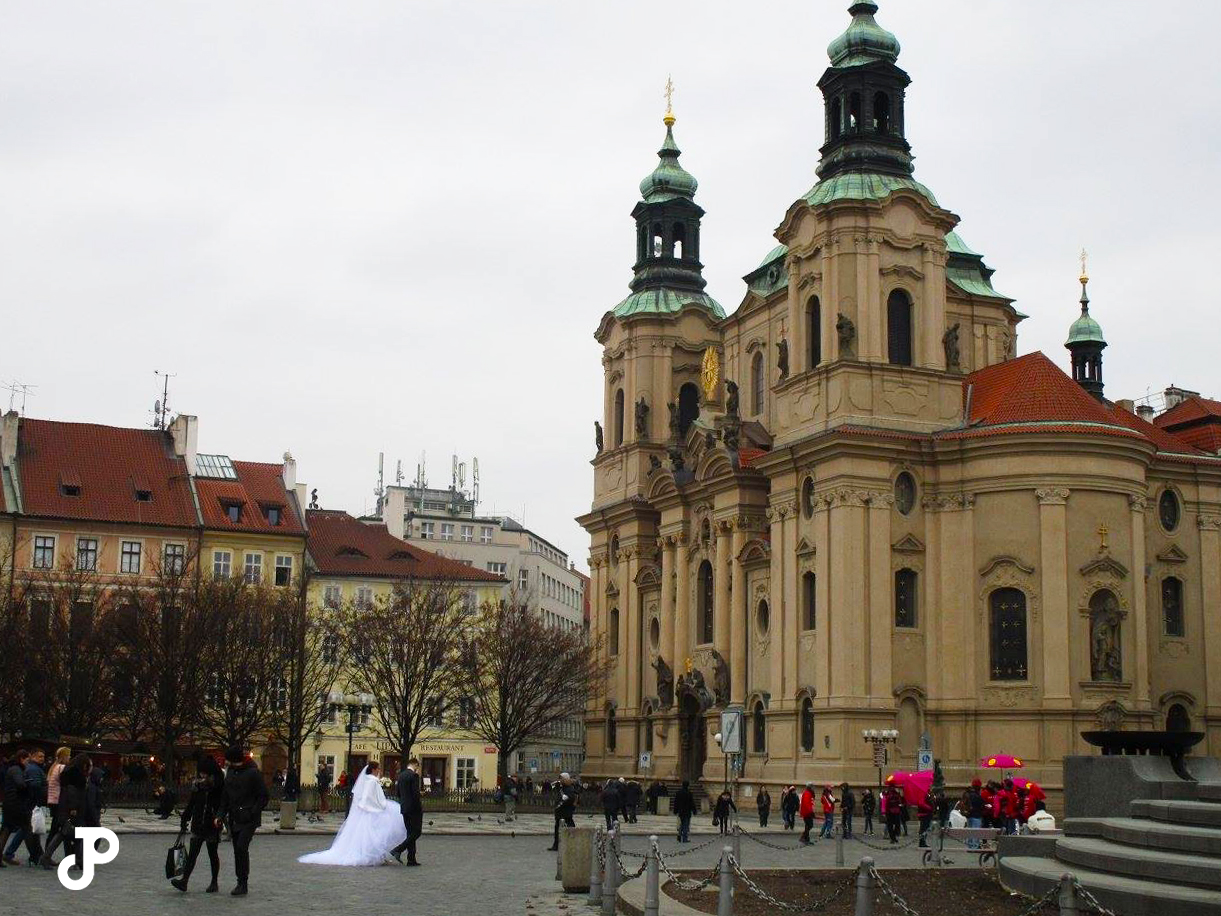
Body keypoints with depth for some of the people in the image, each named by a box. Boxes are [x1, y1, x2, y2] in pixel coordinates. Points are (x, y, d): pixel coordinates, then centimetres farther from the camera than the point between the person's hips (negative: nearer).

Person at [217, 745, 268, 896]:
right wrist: (220, 815, 5)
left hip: (248, 820, -7)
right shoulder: (230, 772, 12)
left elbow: (263, 797, -8)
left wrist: (252, 813, -16)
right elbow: (225, 797, 17)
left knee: (242, 847, -17)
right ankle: (241, 882, 16)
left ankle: (243, 884, -11)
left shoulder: (253, 773, -10)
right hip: (234, 819, 7)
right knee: (237, 850, 8)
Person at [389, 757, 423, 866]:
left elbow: (397, 792, 14)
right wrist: (420, 804, -6)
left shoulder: (400, 776, 11)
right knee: (416, 832, -2)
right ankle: (398, 850, -13)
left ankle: (411, 859, 9)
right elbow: (416, 793, -19)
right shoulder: (414, 776, -14)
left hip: (404, 808, 8)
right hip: (414, 808, -8)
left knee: (410, 833, 11)